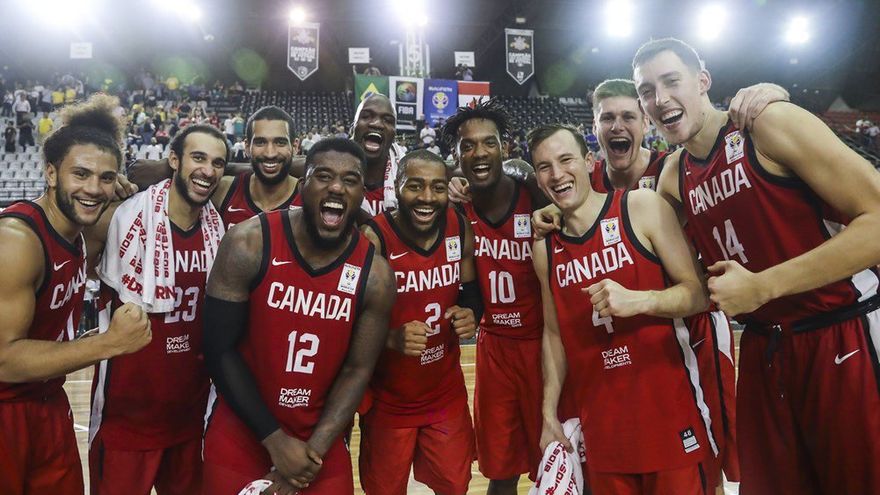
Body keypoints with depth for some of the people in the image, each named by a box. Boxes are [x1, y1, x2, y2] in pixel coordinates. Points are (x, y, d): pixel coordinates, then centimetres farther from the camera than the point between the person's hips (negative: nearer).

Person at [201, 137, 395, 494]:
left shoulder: (375, 275, -11)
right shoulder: (248, 245, -16)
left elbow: (357, 370, -5)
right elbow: (219, 350, -12)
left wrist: (313, 451, -13)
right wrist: (275, 441, -13)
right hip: (239, 437, -1)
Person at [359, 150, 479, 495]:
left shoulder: (460, 229, -8)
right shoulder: (372, 239, -23)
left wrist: (471, 312, -14)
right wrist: (391, 338, -37)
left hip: (447, 393, 4)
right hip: (388, 400, -3)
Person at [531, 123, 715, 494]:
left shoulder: (643, 207, -7)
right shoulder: (544, 247, 5)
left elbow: (698, 293, -8)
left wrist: (638, 300, -27)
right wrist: (549, 415, 9)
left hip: (667, 407, -3)